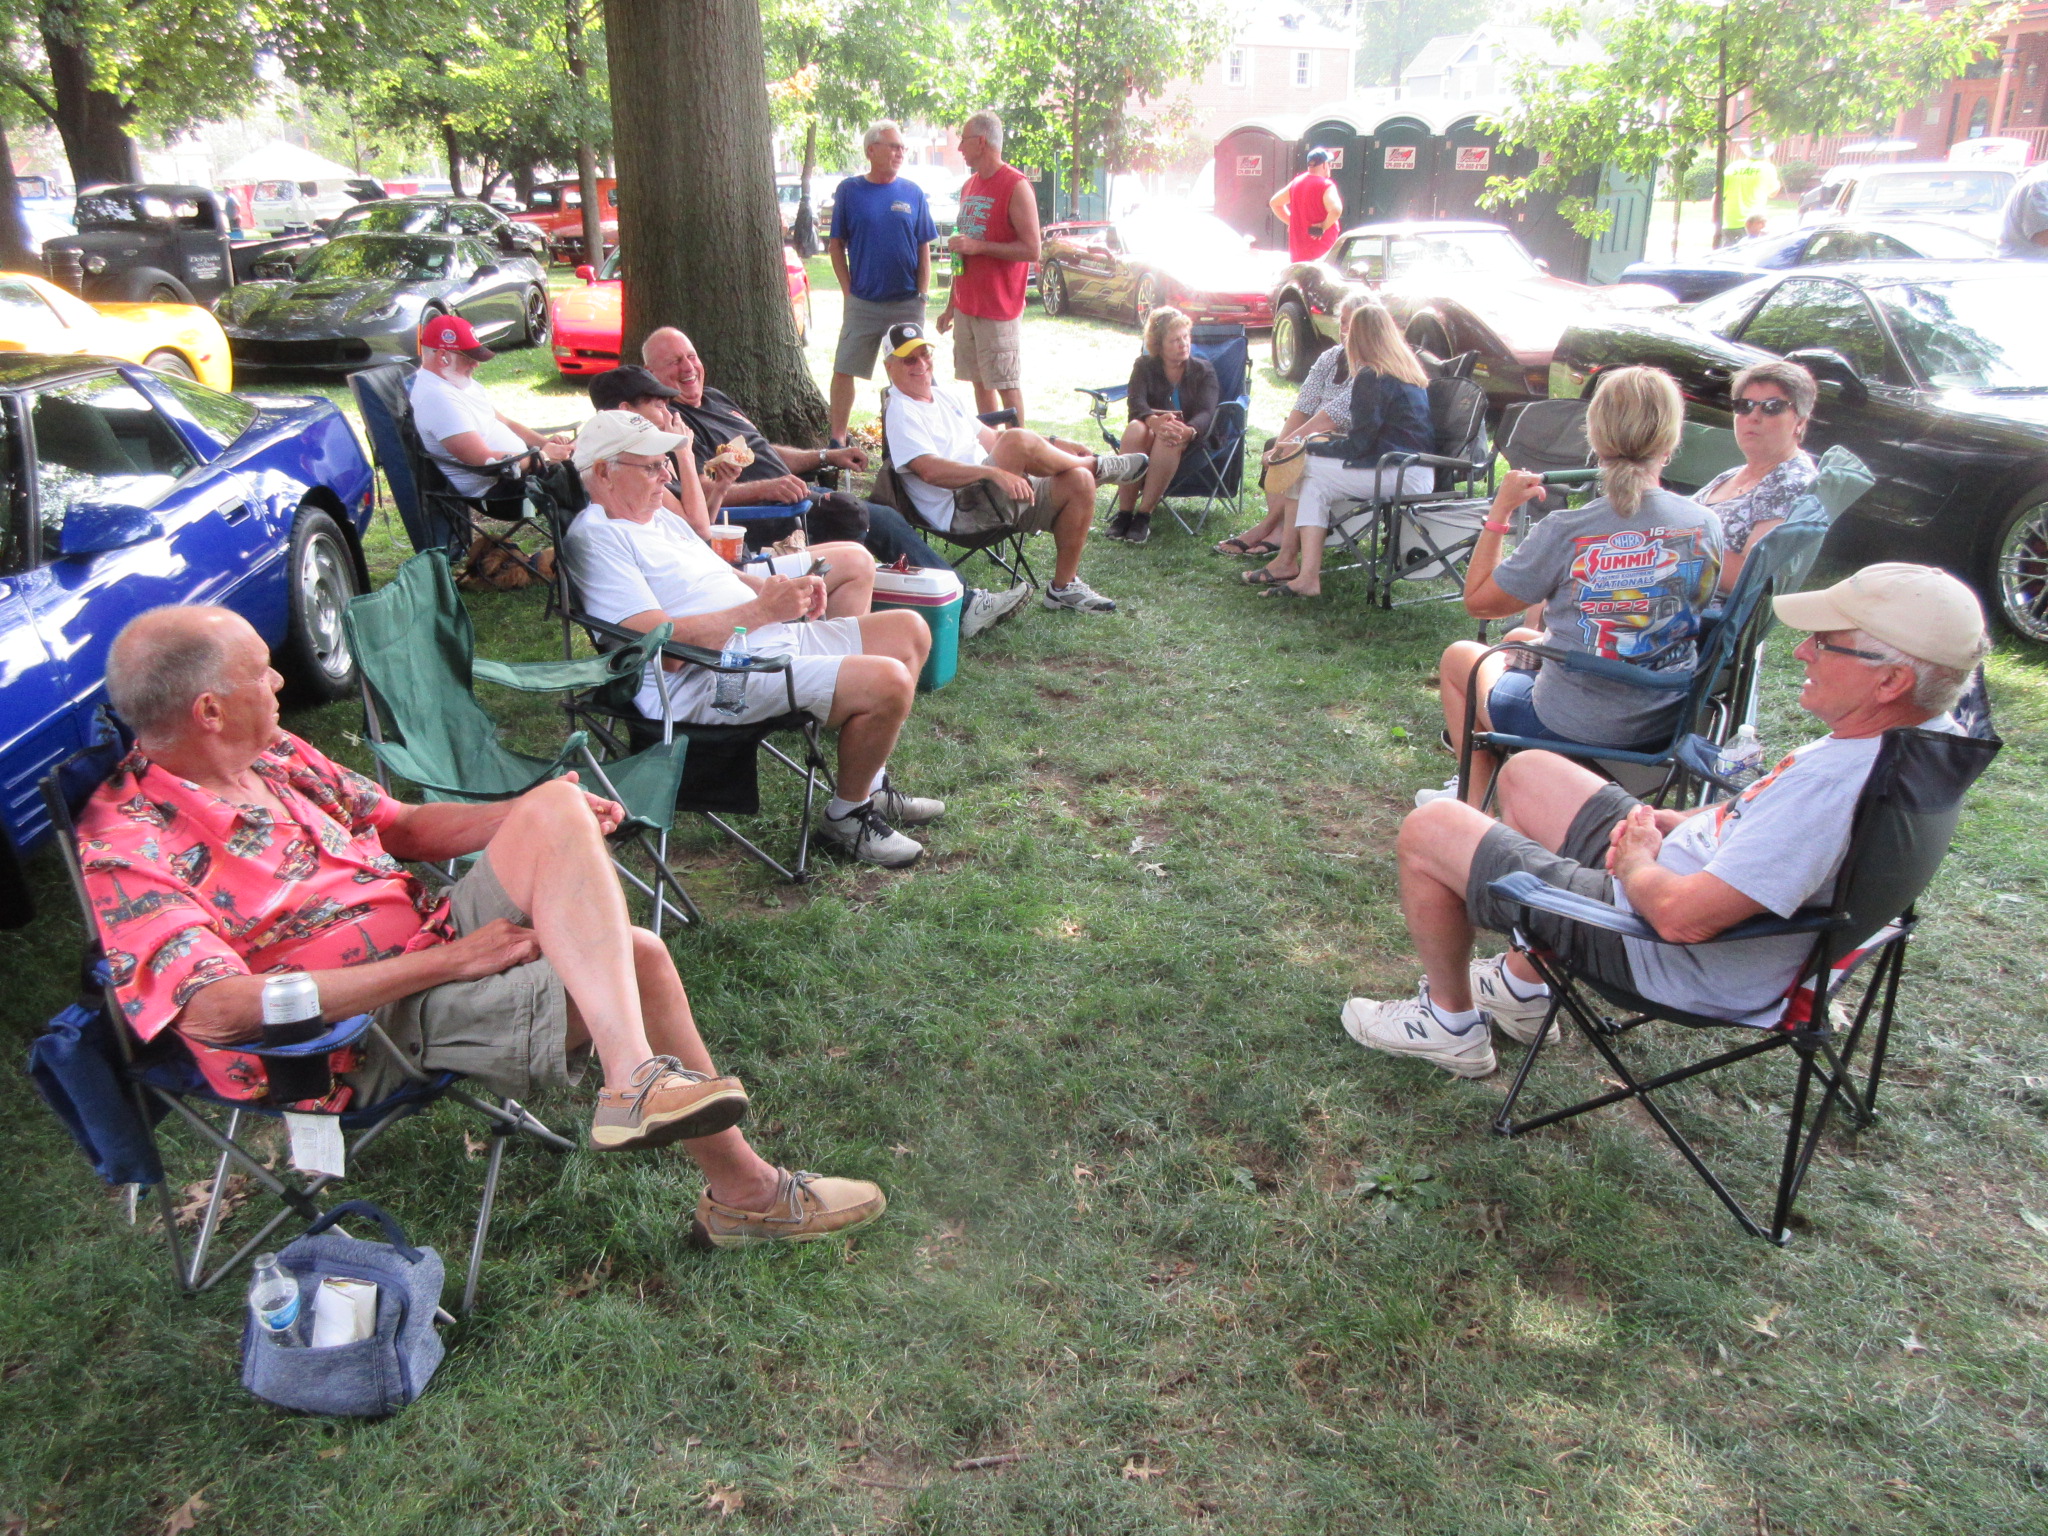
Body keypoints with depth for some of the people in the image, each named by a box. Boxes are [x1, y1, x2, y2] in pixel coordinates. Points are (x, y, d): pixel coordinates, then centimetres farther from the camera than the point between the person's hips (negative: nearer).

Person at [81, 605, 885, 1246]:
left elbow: (400, 825, 18)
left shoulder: (271, 755, 9)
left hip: (429, 940, 8)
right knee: (632, 961, -23)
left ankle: (637, 1080, -37)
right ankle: (743, 1188, -4)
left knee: (555, 810, -21)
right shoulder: (129, 844, -15)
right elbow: (216, 1012, -26)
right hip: (359, 1034, -7)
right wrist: (446, 962, -25)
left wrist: (536, 816, -2)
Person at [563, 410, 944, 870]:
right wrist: (764, 609, -19)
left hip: (775, 640, 11)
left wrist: (781, 590, 4)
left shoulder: (661, 518, 20)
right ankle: (846, 816, -1)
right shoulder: (596, 538, -12)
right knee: (888, 682, -25)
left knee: (908, 631, 11)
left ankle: (871, 784, 18)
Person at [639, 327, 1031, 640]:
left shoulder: (715, 398, 22)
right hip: (764, 520, -10)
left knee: (886, 518, 4)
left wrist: (828, 456, 23)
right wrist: (764, 488, -37)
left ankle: (965, 603, 6)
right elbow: (699, 492, -25)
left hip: (792, 496, 10)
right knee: (881, 521, -18)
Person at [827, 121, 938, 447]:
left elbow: (924, 249, 6)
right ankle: (837, 439, 8)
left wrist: (922, 296, -2)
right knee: (844, 369, -2)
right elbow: (837, 244, 4)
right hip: (862, 302, -1)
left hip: (907, 302, 1)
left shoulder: (913, 192, 4)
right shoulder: (849, 190, 1)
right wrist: (848, 289, -3)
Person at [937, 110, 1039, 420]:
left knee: (1007, 386, -4)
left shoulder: (1016, 186, -10)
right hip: (967, 306, 8)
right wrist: (950, 306, 20)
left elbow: (1032, 250, -16)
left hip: (1000, 309, -8)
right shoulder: (969, 187, 15)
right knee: (980, 383, 10)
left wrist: (979, 246, -20)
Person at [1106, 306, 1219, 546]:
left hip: (1192, 439, -1)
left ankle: (1144, 515, -36)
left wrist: (1188, 431, -41)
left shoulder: (1203, 370, 3)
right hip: (1150, 430, 1)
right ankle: (1124, 513, -34)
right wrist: (1154, 421, -40)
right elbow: (1135, 402, -14)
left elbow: (1206, 413, -15)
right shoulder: (1144, 366, 5)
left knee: (1170, 439, -37)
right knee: (1135, 429, -35)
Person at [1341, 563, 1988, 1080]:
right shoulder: (1930, 730, -7)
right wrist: (1675, 822, 0)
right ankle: (1523, 987, 32)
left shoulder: (1839, 784, -38)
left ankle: (1451, 1024, 20)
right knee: (1526, 772, 23)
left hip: (1671, 962, -10)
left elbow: (1683, 916, -37)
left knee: (1425, 830, -5)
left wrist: (1634, 861, -15)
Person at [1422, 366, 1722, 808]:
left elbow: (1478, 601, -11)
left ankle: (1478, 798, 32)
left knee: (1459, 657, 24)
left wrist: (1500, 510, -6)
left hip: (1574, 727, -6)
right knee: (1518, 639, 32)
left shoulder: (1566, 532, -24)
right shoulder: (1706, 525, -10)